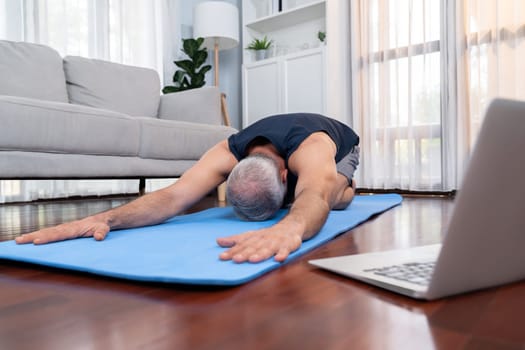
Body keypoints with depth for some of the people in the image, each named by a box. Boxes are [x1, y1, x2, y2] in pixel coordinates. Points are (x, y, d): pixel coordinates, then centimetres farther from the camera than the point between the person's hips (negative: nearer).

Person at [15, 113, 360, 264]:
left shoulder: (310, 149, -53)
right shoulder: (227, 154, -42)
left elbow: (316, 197, -76)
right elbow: (174, 195, -55)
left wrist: (289, 227, -101)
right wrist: (106, 218, -73)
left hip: (341, 144, -3)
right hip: (287, 158, 3)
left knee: (333, 197, -24)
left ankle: (346, 185, 17)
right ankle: (340, 185, 34)